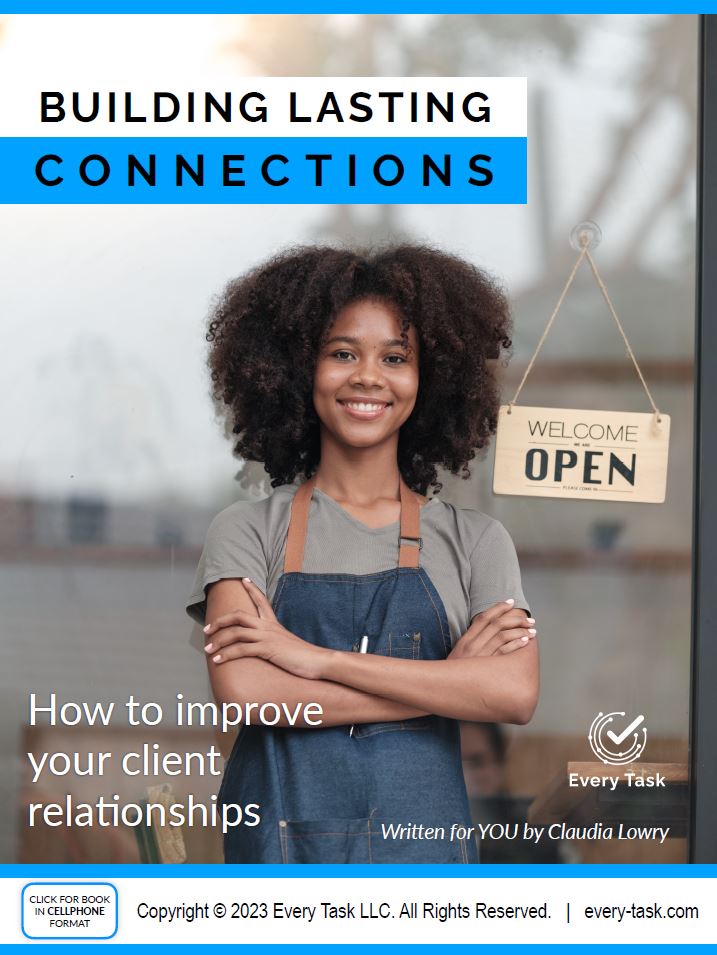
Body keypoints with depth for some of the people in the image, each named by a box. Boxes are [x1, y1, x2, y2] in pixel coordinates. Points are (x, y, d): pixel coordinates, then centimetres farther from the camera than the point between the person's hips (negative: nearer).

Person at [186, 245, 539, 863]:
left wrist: (316, 658, -15)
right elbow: (244, 691, -14)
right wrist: (449, 678, -13)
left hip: (424, 844, 1)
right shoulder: (247, 531, 1)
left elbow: (516, 693, -12)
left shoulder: (475, 540, 4)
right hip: (280, 839, -1)